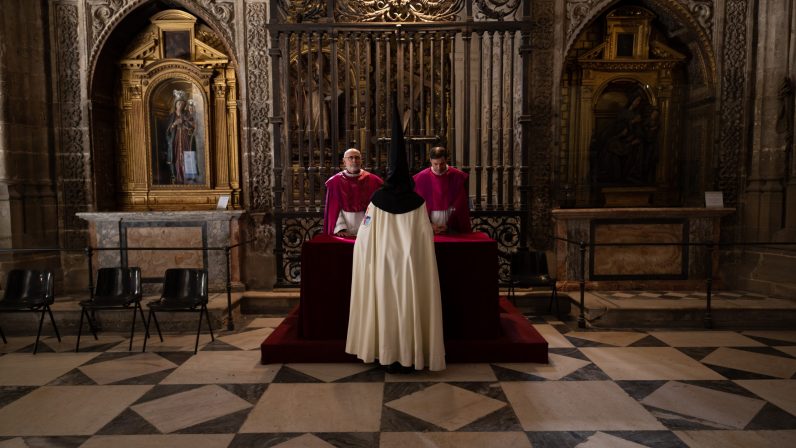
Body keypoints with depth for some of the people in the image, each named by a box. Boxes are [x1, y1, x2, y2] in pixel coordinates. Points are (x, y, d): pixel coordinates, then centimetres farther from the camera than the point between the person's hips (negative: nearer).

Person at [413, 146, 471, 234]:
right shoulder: (421, 178, -2)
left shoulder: (458, 177, -2)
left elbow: (460, 206, -1)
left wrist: (448, 225, -8)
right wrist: (429, 225, -10)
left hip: (452, 227, 0)